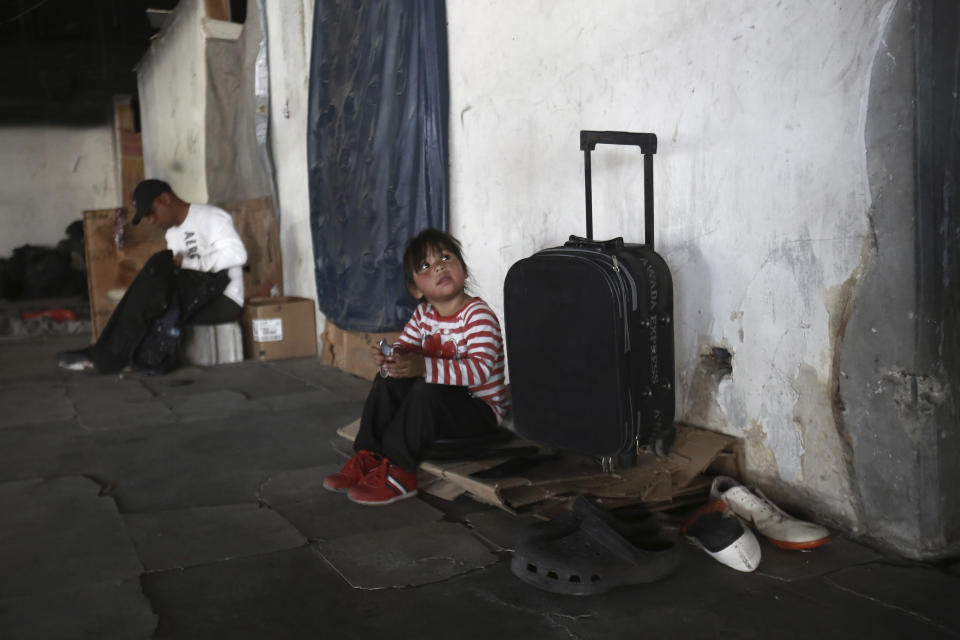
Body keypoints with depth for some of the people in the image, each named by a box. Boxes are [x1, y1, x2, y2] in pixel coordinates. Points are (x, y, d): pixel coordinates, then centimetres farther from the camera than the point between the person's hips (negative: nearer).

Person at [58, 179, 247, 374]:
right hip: (194, 301, 8)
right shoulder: (172, 235, 19)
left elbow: (237, 254, -22)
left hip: (224, 300, -8)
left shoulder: (210, 217, -7)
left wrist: (186, 262, -21)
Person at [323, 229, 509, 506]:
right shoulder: (423, 314, 5)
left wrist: (423, 367, -43)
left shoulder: (479, 315, -20)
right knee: (388, 379, -4)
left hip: (480, 410, -7)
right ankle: (370, 456, -5)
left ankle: (398, 471, -22)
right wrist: (389, 360, -25)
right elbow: (402, 348, 2)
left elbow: (480, 368, -33)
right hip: (436, 408, 8)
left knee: (427, 390, -32)